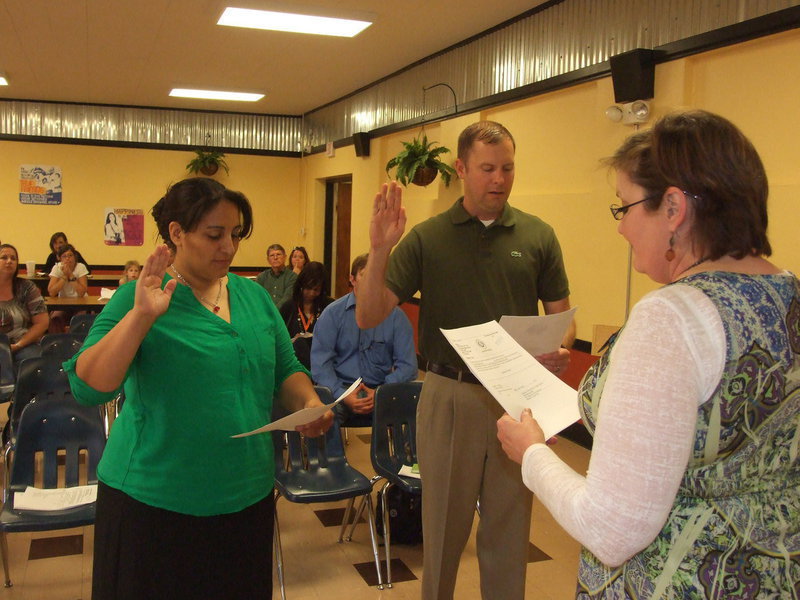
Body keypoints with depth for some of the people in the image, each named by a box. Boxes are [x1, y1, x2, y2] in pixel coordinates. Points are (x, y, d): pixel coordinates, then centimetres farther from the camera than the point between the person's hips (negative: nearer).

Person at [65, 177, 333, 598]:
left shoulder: (254, 296, 5)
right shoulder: (137, 301, -8)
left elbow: (286, 370, 12)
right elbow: (87, 387, -18)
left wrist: (308, 402, -8)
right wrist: (141, 315, -28)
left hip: (246, 496, 5)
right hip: (154, 502, -4)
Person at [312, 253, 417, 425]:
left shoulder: (396, 316, 6)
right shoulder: (332, 313, 4)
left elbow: (407, 365, 2)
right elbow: (320, 363, -3)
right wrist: (343, 395, -18)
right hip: (342, 388, -1)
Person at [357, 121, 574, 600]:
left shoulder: (538, 236, 2)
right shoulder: (426, 238, -3)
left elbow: (562, 315, 8)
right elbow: (369, 316, -8)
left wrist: (560, 350, -15)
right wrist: (380, 250, -24)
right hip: (449, 396, -1)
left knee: (509, 527, 15)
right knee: (443, 524, 14)